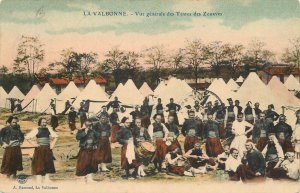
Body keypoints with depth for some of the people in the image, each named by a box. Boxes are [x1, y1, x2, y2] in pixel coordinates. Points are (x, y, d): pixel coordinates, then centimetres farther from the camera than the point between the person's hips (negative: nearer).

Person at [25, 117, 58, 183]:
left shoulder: (49, 129, 9)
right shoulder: (36, 130, -4)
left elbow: (56, 136, 19)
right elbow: (27, 137, -9)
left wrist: (53, 144, 8)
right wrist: (34, 144, -11)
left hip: (48, 149, 5)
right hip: (39, 150, -5)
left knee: (48, 164, 8)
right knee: (39, 165, -7)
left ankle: (47, 180, 17)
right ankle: (39, 180, -5)